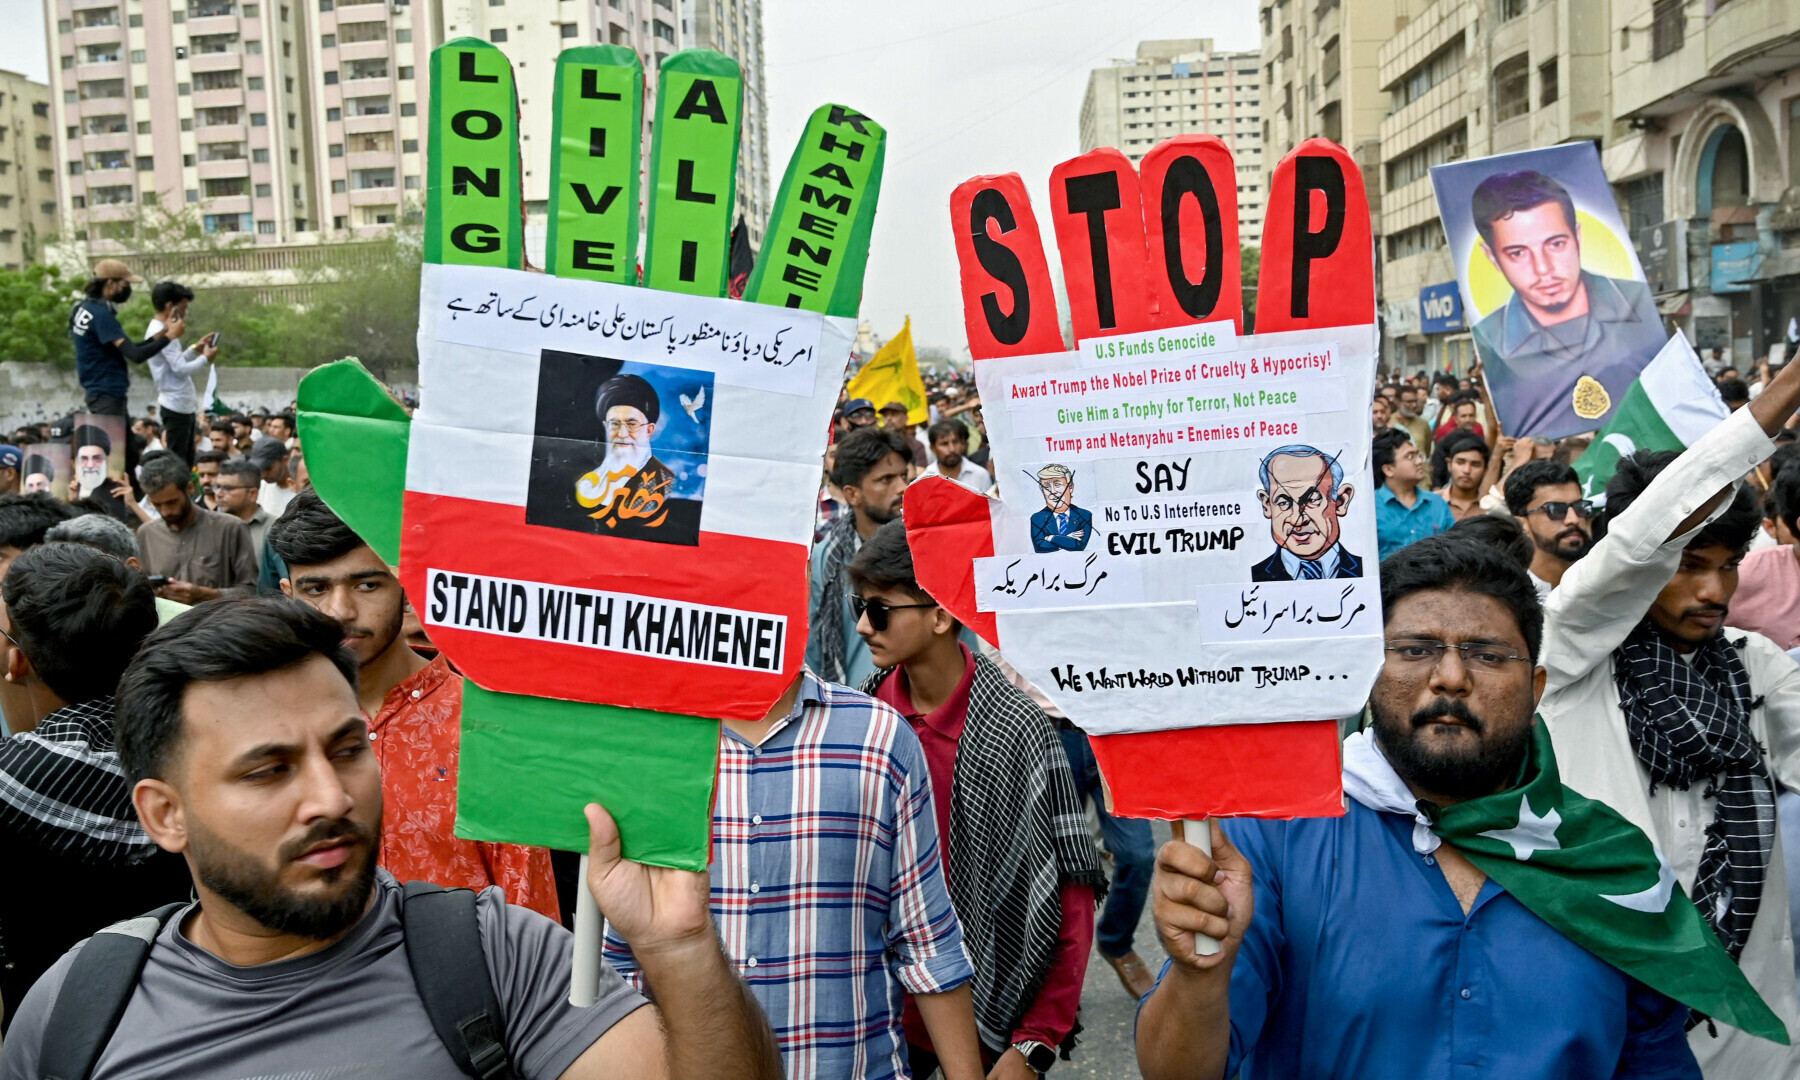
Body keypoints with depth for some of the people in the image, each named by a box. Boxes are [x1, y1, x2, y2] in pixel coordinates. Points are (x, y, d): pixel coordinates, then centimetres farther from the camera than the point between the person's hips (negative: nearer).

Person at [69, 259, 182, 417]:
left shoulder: (85, 308, 13)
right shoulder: (101, 314, -18)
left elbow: (128, 349, 14)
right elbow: (136, 355, -23)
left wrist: (160, 333, 6)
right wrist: (169, 336, -14)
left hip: (103, 392, 10)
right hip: (107, 394, -10)